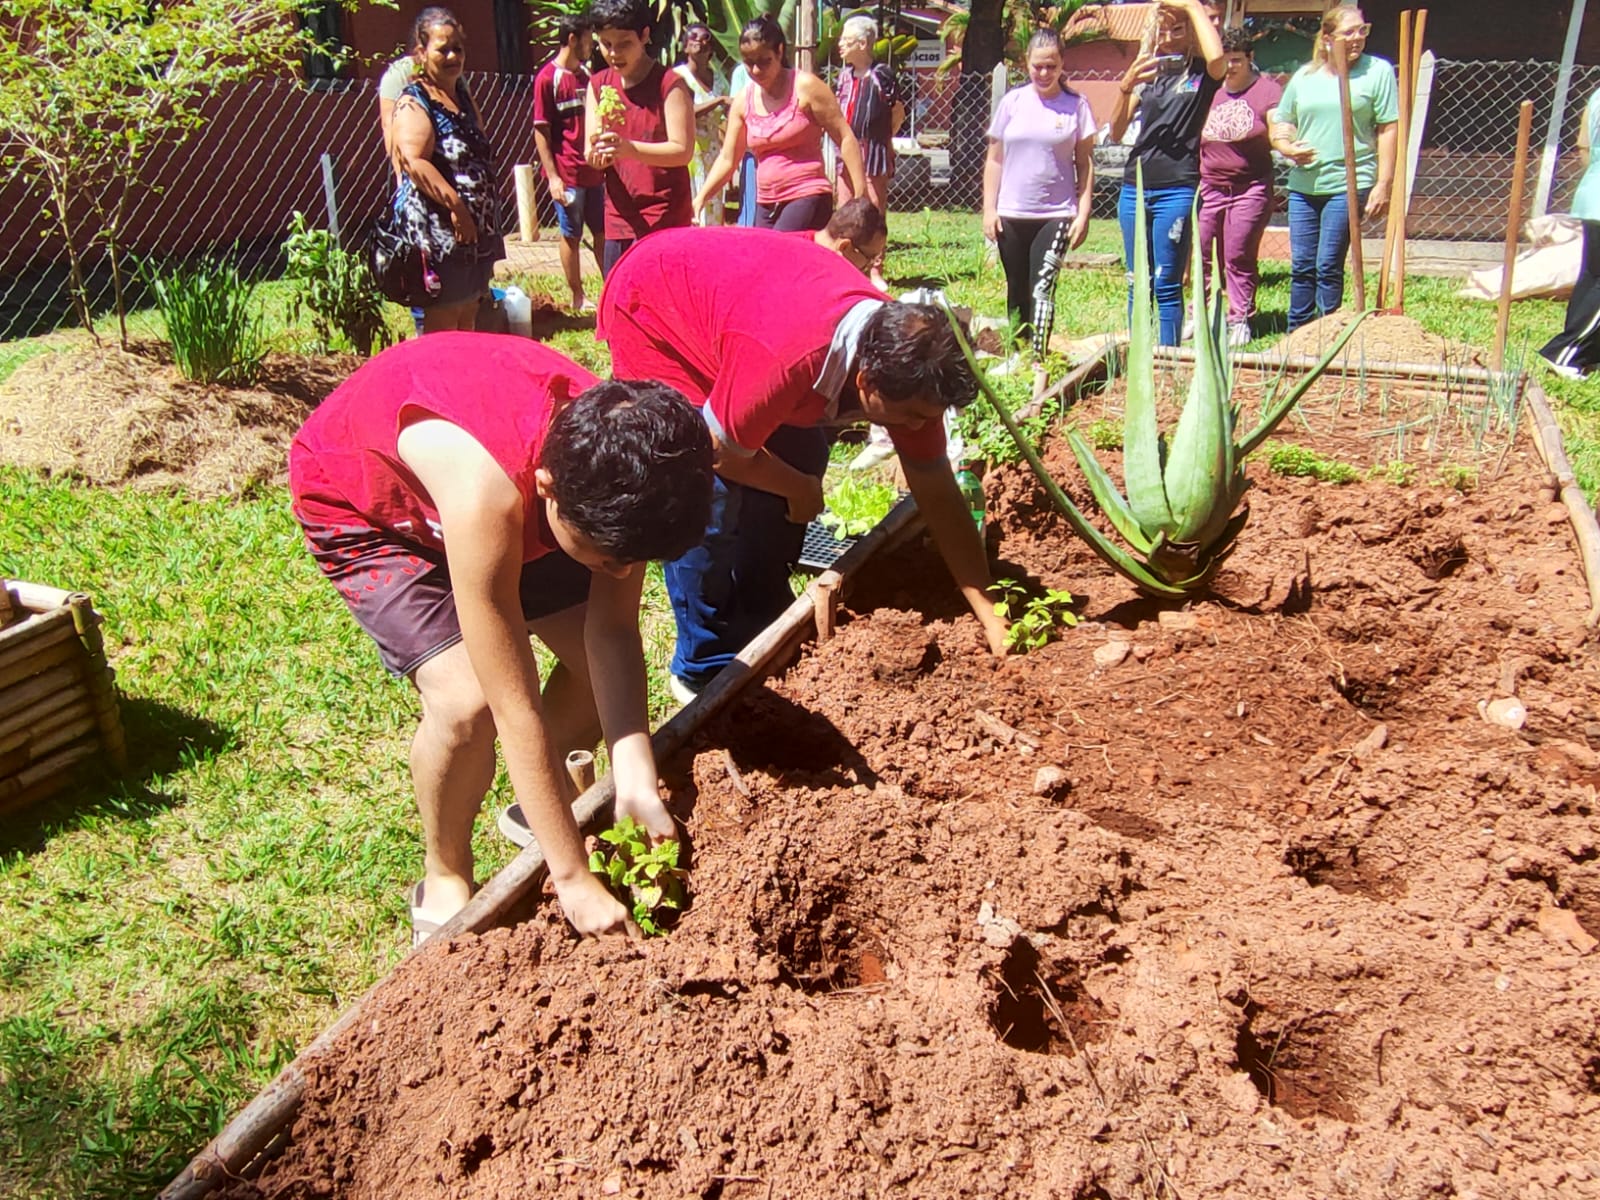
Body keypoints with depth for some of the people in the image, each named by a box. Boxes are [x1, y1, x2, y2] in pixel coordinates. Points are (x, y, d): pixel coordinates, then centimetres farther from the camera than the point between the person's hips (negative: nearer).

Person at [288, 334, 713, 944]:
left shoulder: (619, 462, -28)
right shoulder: (486, 493, -45)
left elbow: (613, 630, -20)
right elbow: (514, 705, -40)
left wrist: (636, 783, -30)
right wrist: (574, 881, -34)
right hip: (355, 500, -5)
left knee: (597, 653, -4)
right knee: (466, 696, -24)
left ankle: (540, 808, 24)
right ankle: (445, 882, 4)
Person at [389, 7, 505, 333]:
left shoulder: (461, 94, 16)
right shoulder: (414, 103, -11)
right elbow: (414, 162, -25)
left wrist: (487, 222, 19)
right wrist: (455, 205, -30)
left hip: (475, 227, 9)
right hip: (439, 230, -9)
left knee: (468, 322, 16)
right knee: (442, 327, -5)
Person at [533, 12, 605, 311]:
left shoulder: (587, 75, 13)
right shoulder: (548, 78, -8)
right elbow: (541, 130, -10)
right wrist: (553, 176, -16)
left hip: (594, 171, 6)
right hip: (567, 174, -6)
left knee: (603, 232, 9)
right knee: (571, 236, 3)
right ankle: (577, 296, 13)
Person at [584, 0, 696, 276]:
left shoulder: (669, 84, -8)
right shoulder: (598, 85, 9)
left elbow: (683, 150, -15)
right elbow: (590, 154, 7)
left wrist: (629, 148, -30)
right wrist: (597, 153, -19)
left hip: (665, 221, -5)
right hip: (619, 219, 6)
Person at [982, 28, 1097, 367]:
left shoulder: (1076, 105, 1)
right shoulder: (1012, 102, 5)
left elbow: (1085, 163, 4)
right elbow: (995, 159, 10)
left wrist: (1083, 213, -4)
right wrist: (989, 209, 3)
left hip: (1056, 214, -2)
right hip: (1011, 214, 2)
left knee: (1042, 286, -16)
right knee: (1017, 292, 10)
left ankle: (1037, 358, -18)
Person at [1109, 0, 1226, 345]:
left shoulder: (1203, 73, 1)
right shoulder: (1149, 71, 14)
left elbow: (1216, 57, -25)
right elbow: (1116, 132, 8)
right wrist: (1127, 86, -9)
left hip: (1177, 190, -5)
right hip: (1134, 187, 5)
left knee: (1167, 285, -4)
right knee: (1137, 284, 9)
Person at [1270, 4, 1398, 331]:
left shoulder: (1377, 71, 2)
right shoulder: (1304, 76, 12)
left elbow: (1388, 130, -1)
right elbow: (1280, 124, 19)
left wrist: (1383, 184, -8)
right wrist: (1289, 148, -4)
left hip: (1348, 184, -4)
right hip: (1303, 185, 4)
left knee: (1328, 267, -4)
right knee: (1301, 267, 7)